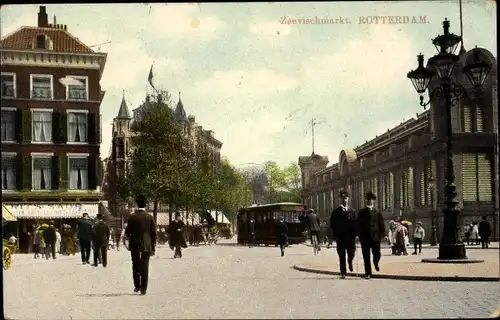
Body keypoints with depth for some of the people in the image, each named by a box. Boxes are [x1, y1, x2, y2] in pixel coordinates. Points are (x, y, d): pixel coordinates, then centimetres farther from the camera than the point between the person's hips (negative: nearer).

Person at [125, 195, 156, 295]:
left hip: (134, 245, 0)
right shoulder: (150, 217, -2)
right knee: (145, 267, 3)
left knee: (135, 266, 14)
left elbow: (127, 232, -4)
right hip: (146, 245, 0)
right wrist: (153, 247, 7)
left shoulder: (132, 217, -6)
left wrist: (127, 236, 20)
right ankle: (143, 289, 1)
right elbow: (154, 233, -1)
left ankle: (137, 286, 14)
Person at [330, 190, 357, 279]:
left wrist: (354, 234, -5)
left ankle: (350, 262, 32)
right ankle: (343, 273, 8)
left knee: (351, 254, -2)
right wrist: (336, 236, -8)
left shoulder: (352, 211, 9)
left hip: (351, 237, 1)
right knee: (342, 256, 1)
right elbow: (333, 225, 0)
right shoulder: (336, 212, 4)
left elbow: (355, 224, 6)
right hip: (340, 238, -1)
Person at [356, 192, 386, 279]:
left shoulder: (377, 213, 7)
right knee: (366, 257, 1)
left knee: (377, 254, -2)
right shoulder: (362, 212, 8)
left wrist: (383, 234, -6)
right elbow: (357, 224, 7)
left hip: (375, 237, 0)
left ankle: (376, 262, 33)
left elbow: (382, 224, 4)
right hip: (365, 237, 0)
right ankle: (368, 273, 8)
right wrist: (359, 235, -2)